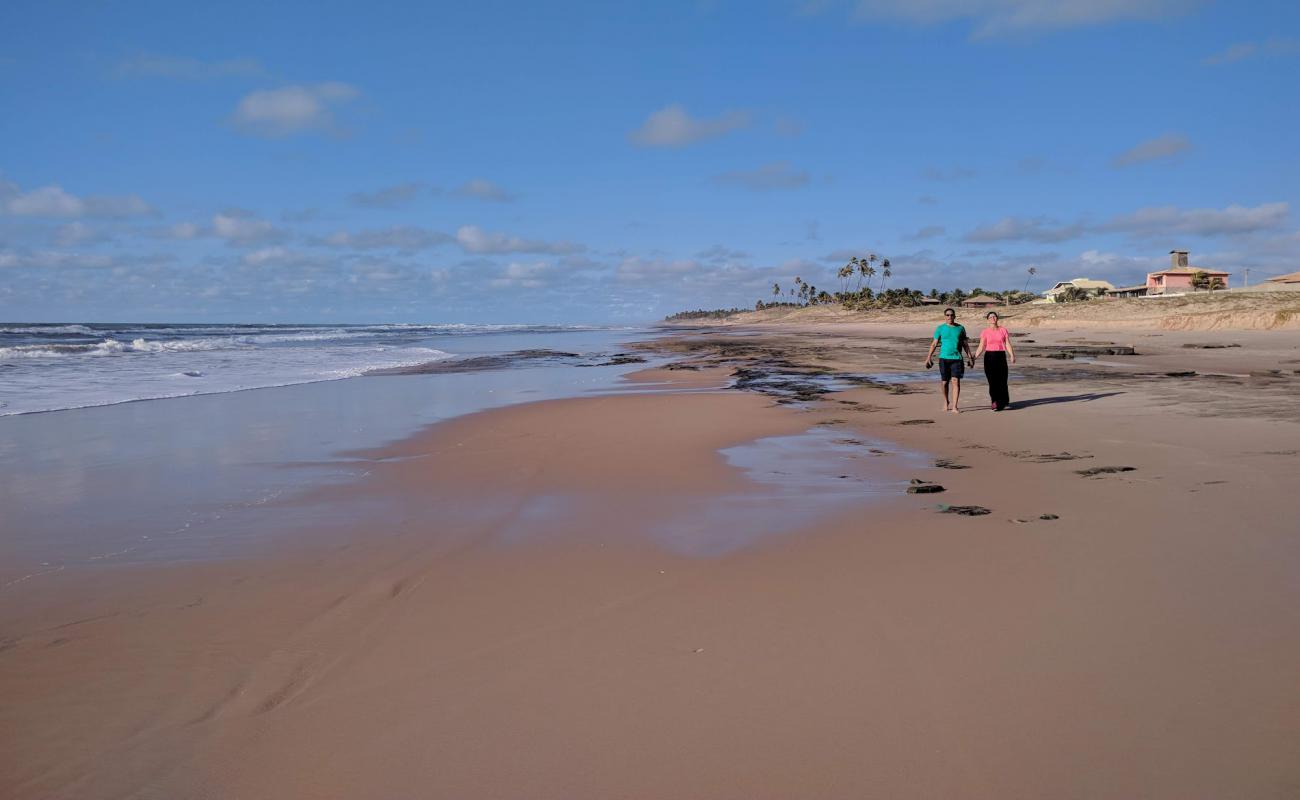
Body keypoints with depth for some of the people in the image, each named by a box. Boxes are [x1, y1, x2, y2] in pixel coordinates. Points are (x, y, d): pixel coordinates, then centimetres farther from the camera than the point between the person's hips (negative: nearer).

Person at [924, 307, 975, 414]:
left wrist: (970, 358, 12)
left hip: (957, 358, 0)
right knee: (945, 382, 6)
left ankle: (954, 407, -10)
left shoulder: (960, 328, 9)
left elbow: (965, 344, 15)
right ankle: (946, 402, 30)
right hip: (944, 358, 0)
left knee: (956, 381, -10)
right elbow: (934, 343, 3)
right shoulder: (940, 328, 4)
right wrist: (929, 357, -4)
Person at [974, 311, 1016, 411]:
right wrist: (974, 357, -10)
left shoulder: (1003, 330, 6)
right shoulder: (985, 332, 3)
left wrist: (1012, 355, -12)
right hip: (989, 357, -1)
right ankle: (995, 403, 2)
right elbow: (981, 347, 1)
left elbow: (1008, 344, 2)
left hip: (1001, 356, 1)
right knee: (992, 381, -3)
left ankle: (1003, 401, 20)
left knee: (1002, 380, 3)